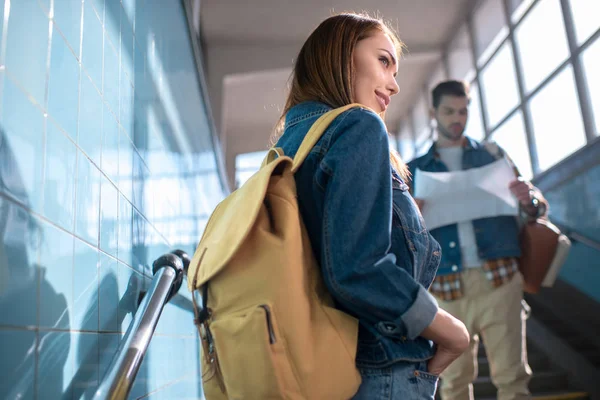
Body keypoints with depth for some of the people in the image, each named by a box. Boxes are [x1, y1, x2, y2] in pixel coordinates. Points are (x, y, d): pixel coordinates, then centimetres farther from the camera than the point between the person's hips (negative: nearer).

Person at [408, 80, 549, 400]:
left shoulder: (491, 153, 14)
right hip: (447, 286, 0)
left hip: (499, 277, 0)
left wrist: (529, 199, -11)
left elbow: (538, 207, 13)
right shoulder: (415, 170, 12)